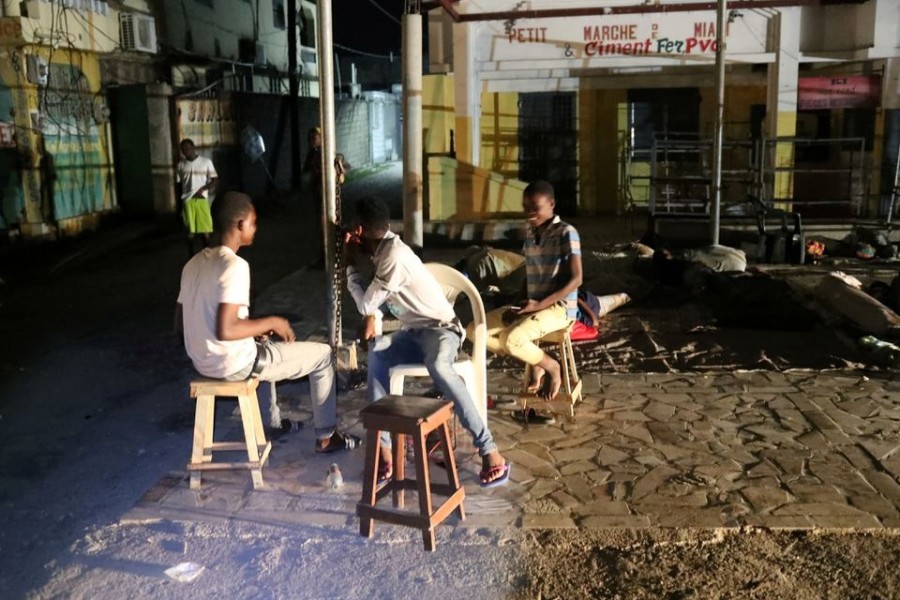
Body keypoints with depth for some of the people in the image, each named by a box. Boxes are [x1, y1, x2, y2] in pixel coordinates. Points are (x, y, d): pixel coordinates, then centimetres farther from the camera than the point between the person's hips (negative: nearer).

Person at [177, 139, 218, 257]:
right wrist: (180, 202, 7)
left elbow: (215, 180, 0)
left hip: (202, 200, -2)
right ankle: (191, 256, 14)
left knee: (204, 229, -2)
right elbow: (179, 184, 12)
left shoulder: (206, 162, 1)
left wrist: (203, 189, -15)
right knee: (190, 230, 3)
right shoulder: (181, 164, 8)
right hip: (187, 201, 2)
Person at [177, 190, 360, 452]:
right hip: (234, 364, -9)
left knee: (264, 346, 39)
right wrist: (271, 322, -13)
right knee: (322, 354, 7)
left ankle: (273, 422, 46)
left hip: (202, 362, 9)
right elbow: (225, 330, -29)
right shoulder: (235, 265, -21)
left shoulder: (194, 263, 5)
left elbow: (184, 321, 11)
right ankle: (326, 436, 18)